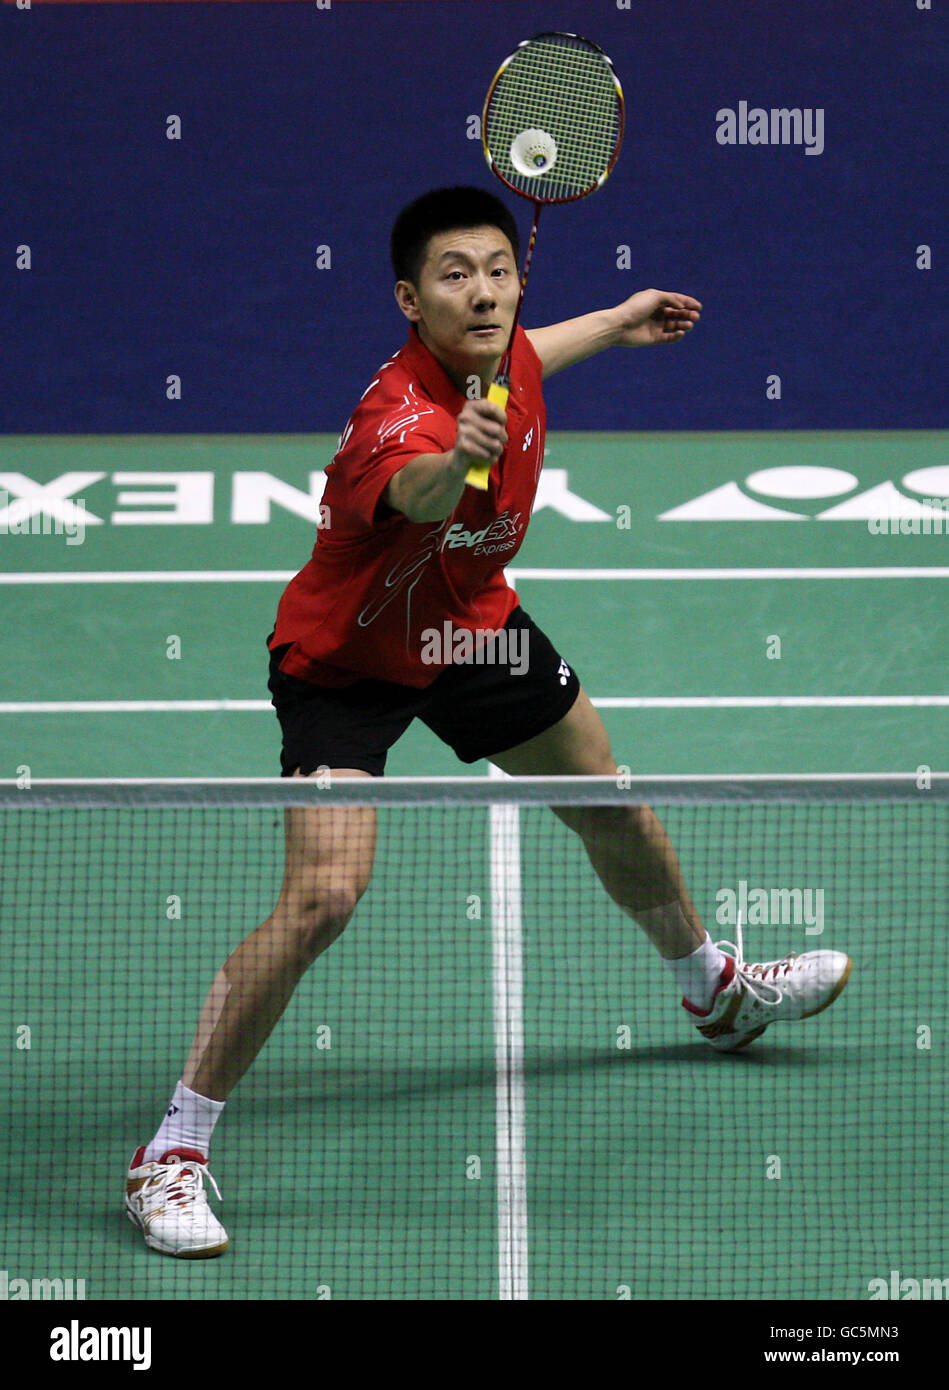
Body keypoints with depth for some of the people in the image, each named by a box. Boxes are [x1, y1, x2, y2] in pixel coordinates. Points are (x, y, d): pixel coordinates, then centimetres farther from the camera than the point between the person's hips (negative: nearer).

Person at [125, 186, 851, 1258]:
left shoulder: (501, 360, -14)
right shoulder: (402, 413, -38)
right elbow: (415, 493, -64)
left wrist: (614, 322, 24)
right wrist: (455, 460, -86)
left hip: (473, 627, 8)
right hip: (347, 663, -8)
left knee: (610, 807, 24)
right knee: (323, 895, -25)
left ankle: (717, 992, 54)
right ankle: (173, 1151, -14)